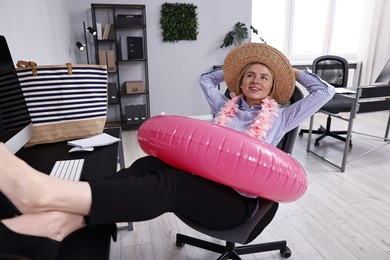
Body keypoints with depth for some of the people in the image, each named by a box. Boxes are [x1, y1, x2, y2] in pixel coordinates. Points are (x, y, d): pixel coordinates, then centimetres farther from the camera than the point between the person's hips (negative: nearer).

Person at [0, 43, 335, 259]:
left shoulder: (280, 116, 17)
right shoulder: (227, 106, 25)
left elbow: (324, 91, 19)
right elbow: (205, 78, 37)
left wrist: (293, 71, 30)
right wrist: (235, 68, 41)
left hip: (237, 198, -4)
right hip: (202, 180, 4)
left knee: (169, 183, -34)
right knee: (148, 166, -28)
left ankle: (44, 192, -50)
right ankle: (56, 222, -48)